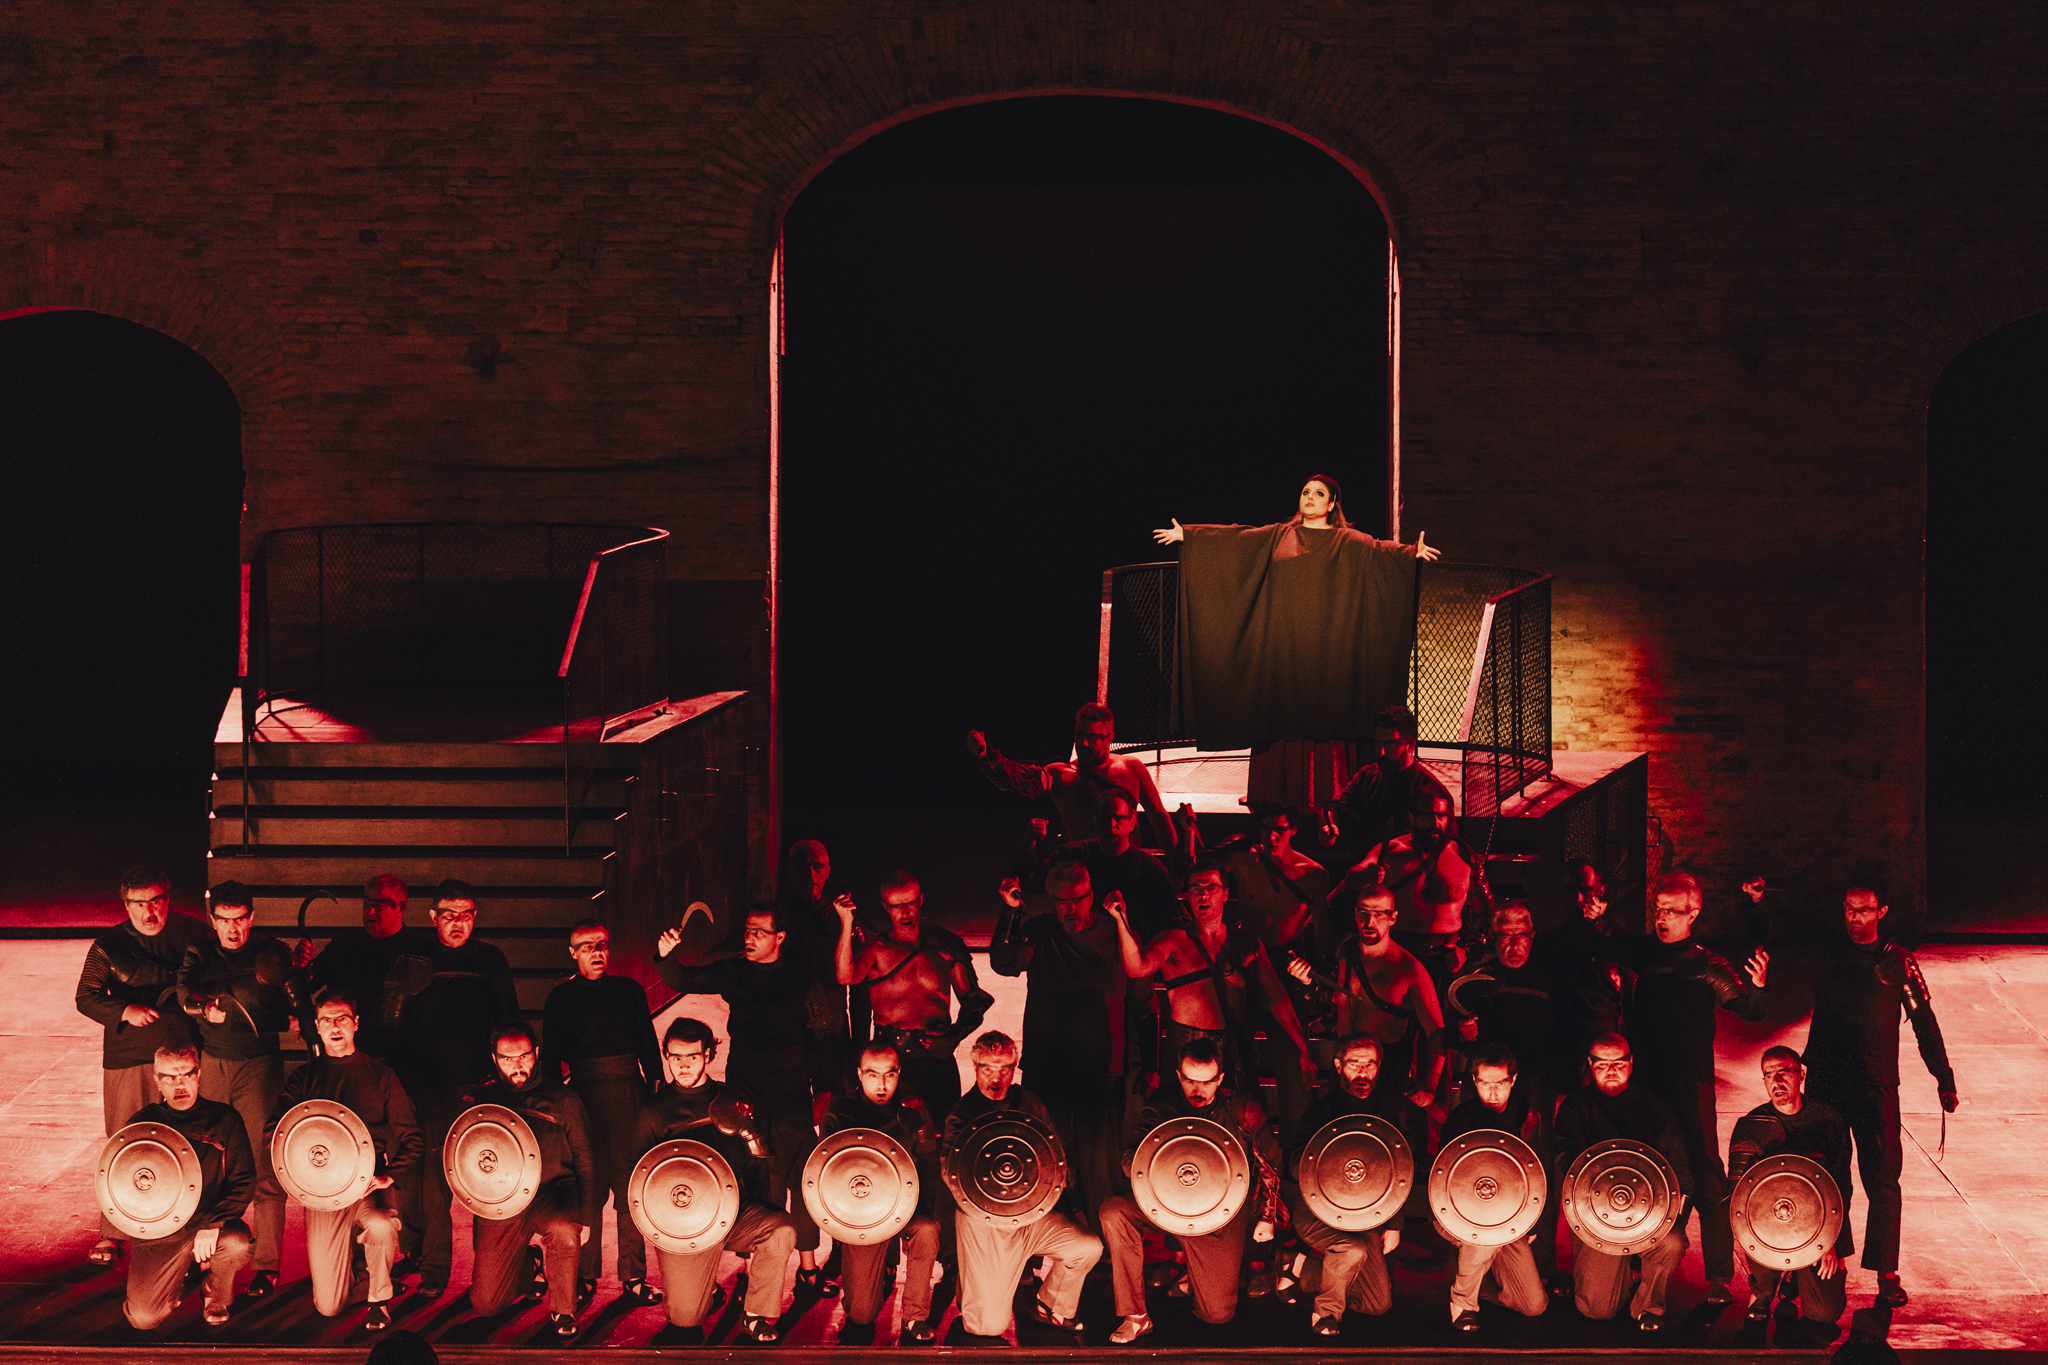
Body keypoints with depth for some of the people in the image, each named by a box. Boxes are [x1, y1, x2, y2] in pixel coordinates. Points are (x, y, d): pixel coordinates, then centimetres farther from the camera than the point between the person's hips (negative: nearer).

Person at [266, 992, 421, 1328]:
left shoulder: (380, 1076, 11)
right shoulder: (304, 1078, 13)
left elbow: (411, 1138, 6)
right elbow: (272, 1133, 4)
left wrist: (390, 1177, -12)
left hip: (371, 1183, -1)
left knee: (381, 1225, -39)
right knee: (329, 1307, -8)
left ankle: (380, 1298, -9)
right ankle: (350, 1249, 28)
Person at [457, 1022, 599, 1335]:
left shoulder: (561, 1099, 5)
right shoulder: (479, 1100, 9)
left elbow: (584, 1160, 7)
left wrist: (585, 1218, -2)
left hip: (551, 1196, -2)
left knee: (564, 1231, -37)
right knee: (485, 1303, -6)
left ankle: (563, 1310, -10)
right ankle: (525, 1271, 30)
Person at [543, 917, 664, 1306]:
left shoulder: (630, 990, 14)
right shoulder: (560, 998, 10)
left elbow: (648, 1044, 16)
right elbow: (550, 1058, 10)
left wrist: (656, 1093, 7)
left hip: (629, 1095, 1)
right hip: (584, 1096, -1)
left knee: (630, 1186, -2)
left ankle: (633, 1277, 0)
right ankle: (585, 1276, 4)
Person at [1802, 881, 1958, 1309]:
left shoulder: (1897, 962, -2)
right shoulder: (1833, 959, 11)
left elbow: (1924, 1022, -1)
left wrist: (1945, 1080, -4)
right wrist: (1809, 1067, 23)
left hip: (1876, 1088, -4)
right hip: (1829, 1085, 4)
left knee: (1882, 1181, -6)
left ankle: (1887, 1275, -3)